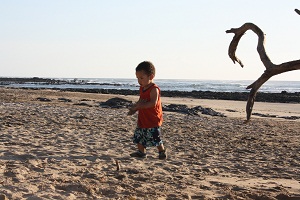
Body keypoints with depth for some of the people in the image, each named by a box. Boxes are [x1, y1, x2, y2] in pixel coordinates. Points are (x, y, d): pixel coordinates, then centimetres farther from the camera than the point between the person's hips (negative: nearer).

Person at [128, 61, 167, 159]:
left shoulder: (154, 89, -18)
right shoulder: (142, 88, 9)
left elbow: (153, 103, -30)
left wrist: (138, 106, -27)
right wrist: (134, 108, -7)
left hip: (153, 120, -8)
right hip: (142, 120, 9)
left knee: (154, 138, -5)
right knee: (139, 136, 13)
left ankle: (162, 152, 14)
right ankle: (141, 152, 27)